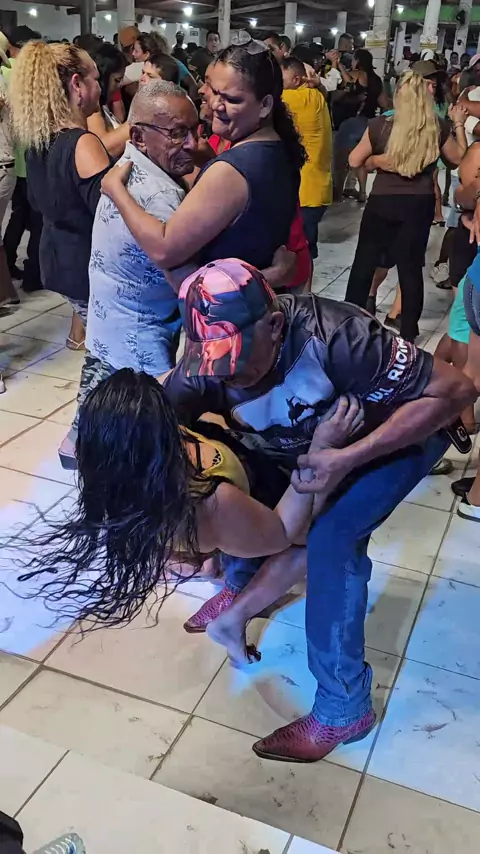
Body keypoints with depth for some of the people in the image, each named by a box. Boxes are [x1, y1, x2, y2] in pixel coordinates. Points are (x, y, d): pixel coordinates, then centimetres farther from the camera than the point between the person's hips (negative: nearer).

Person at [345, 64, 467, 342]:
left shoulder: (380, 125, -10)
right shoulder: (439, 128, -7)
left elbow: (355, 161, -2)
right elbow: (459, 157, 8)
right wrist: (459, 124, 16)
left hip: (382, 202, -1)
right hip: (420, 205, 1)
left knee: (365, 261, 12)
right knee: (412, 266, 8)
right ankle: (408, 333, 16)